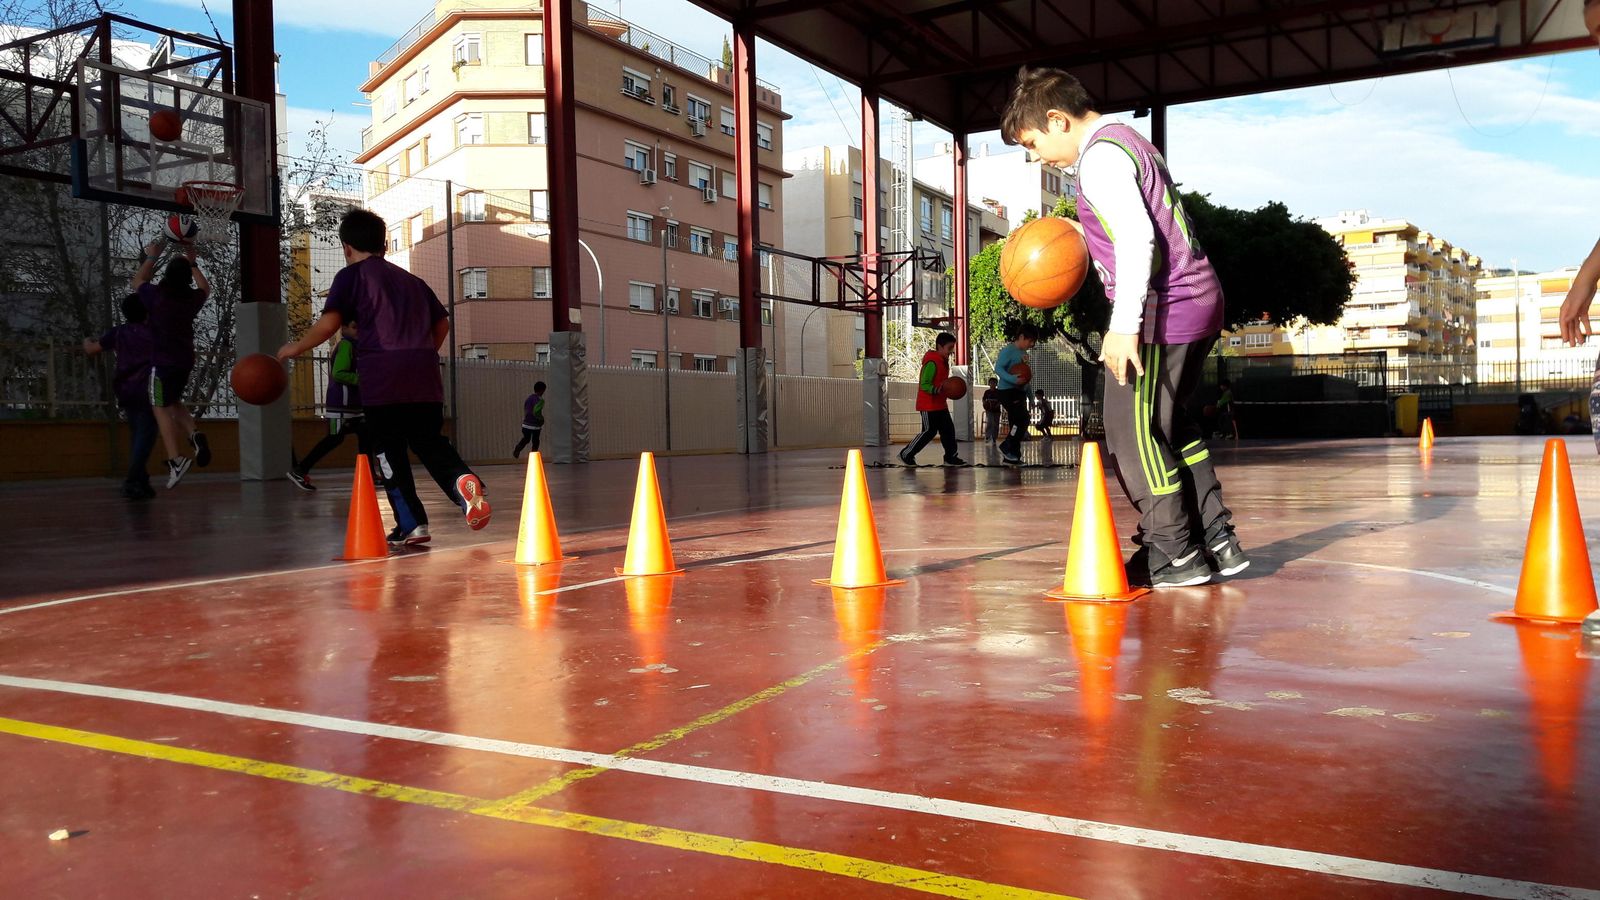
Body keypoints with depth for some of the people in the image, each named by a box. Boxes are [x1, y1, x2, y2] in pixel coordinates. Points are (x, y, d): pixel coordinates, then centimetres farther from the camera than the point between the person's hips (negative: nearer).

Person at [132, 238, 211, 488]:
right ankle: (195, 435, -3)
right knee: (173, 402, 22)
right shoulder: (192, 298, -1)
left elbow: (137, 282, 12)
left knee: (162, 408, 0)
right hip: (185, 361, 5)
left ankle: (175, 459, -14)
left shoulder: (157, 295, -12)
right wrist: (192, 263, 28)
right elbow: (205, 288, 24)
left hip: (162, 362, -5)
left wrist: (151, 257, 20)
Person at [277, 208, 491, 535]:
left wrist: (296, 347, 10)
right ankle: (460, 478, -17)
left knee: (390, 450, 4)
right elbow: (442, 324, 25)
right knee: (430, 442, 13)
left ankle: (412, 524, 0)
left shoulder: (351, 275, 7)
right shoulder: (412, 280, 23)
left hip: (382, 376, -4)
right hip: (425, 377, 5)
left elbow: (329, 323, -4)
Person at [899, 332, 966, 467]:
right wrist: (937, 390, -36)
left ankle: (950, 457, 14)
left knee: (948, 429, 7)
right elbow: (924, 385, -23)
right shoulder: (932, 363, -19)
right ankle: (906, 454, 4)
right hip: (929, 405, -10)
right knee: (929, 431, -5)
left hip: (940, 404, 10)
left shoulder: (943, 361, 12)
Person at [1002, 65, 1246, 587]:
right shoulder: (1130, 143, 20)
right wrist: (1085, 238, 23)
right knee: (1170, 427, 18)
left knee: (1132, 432, -3)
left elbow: (1137, 238, -22)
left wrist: (1124, 324, -25)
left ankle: (1174, 554, 3)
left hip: (1161, 311, -10)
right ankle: (1215, 540, 20)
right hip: (1199, 302, 11)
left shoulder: (1100, 156, -11)